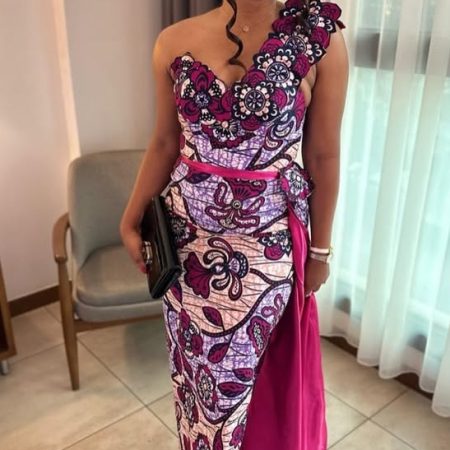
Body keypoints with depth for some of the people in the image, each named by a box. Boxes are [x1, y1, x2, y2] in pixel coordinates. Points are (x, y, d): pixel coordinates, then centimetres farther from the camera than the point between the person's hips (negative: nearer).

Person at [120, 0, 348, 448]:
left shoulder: (318, 39, -10)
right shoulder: (174, 42, -3)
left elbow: (323, 156, -5)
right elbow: (164, 144, 6)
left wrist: (320, 248, 1)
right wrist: (131, 219, 7)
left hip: (267, 240, -2)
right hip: (188, 233, 3)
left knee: (240, 365, 15)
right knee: (194, 358, 21)